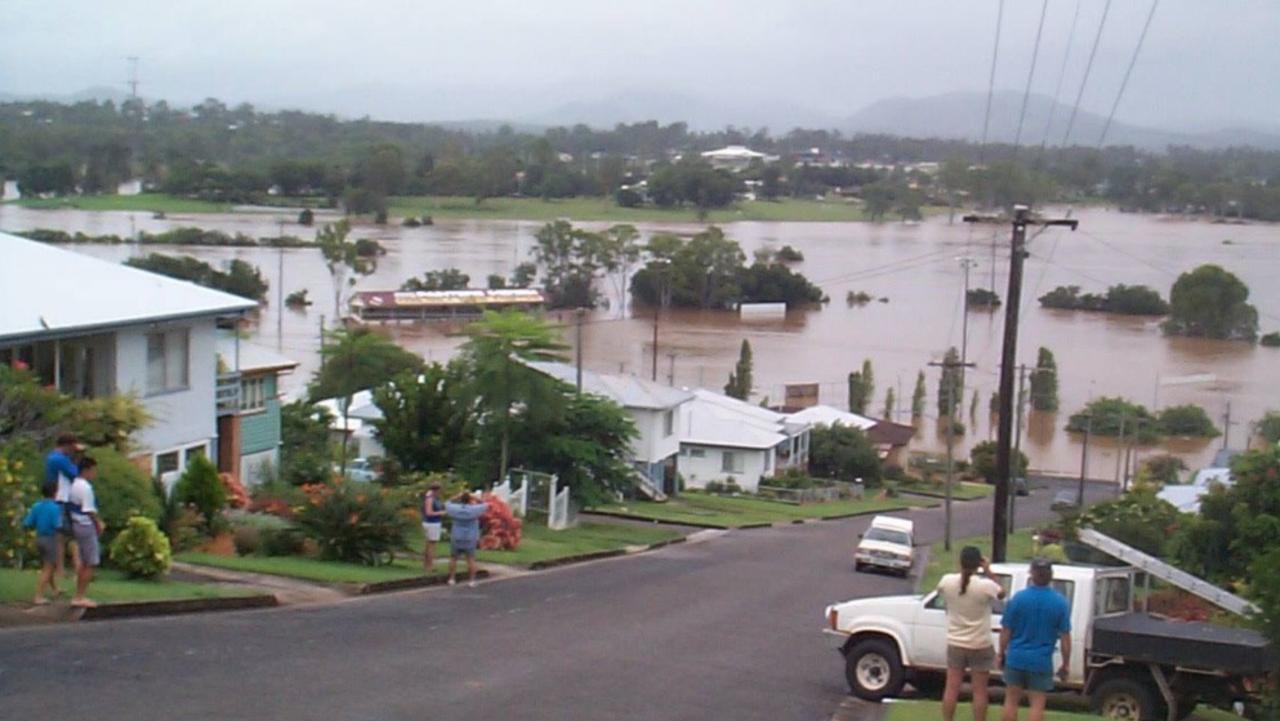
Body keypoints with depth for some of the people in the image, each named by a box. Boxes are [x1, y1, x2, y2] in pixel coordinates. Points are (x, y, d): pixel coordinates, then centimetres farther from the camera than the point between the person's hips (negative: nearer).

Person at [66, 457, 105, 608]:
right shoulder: (86, 487, -19)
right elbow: (89, 511, -20)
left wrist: (97, 522, 11)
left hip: (78, 525, 10)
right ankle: (81, 597, -1)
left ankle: (79, 596, 19)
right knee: (91, 563, -3)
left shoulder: (75, 485, 12)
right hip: (86, 526, -10)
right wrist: (98, 525, -7)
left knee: (84, 562, 16)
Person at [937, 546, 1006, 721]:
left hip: (955, 644, 3)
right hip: (980, 646, -3)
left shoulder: (947, 581, -11)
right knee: (979, 692, 7)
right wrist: (988, 572, 2)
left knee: (951, 689, 10)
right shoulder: (985, 585, -19)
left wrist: (962, 572, 13)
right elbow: (1001, 593, 2)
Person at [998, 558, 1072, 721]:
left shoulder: (1019, 598, -7)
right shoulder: (1060, 602, -6)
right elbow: (1065, 636, -4)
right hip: (1042, 661, 0)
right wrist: (1066, 663, 6)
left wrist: (1001, 654, 10)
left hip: (1016, 658, 0)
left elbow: (1006, 631, -3)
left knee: (1011, 701, 12)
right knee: (1037, 704, 6)